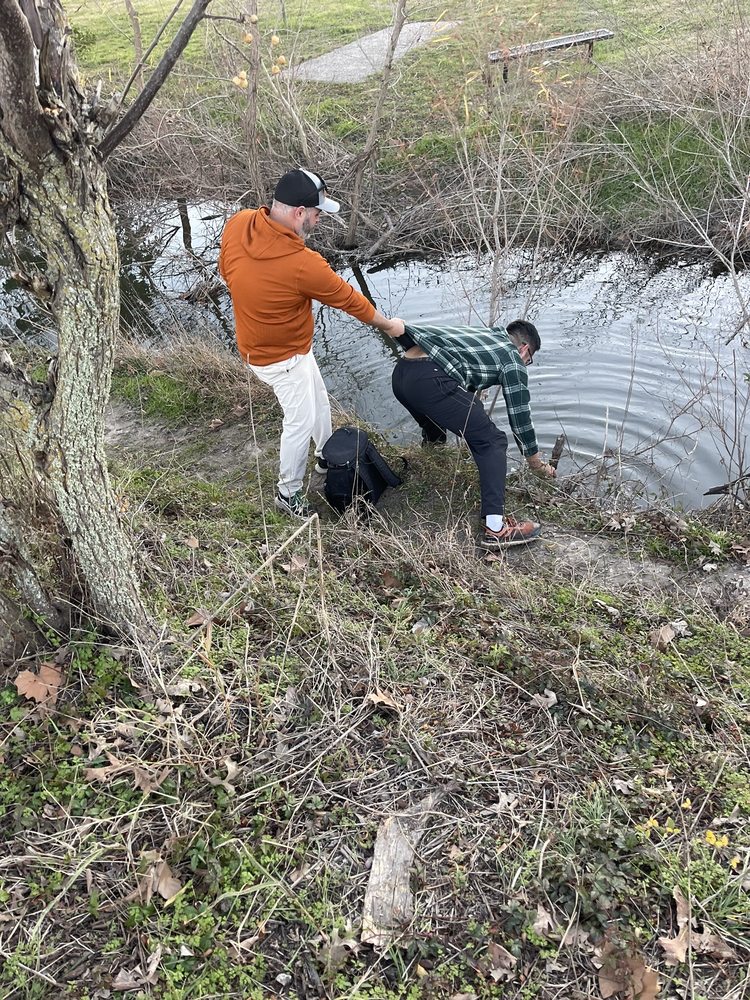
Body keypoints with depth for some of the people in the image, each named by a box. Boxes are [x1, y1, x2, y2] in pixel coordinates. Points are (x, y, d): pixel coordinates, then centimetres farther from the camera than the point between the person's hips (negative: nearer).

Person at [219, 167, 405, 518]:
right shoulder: (303, 265, -33)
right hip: (281, 357, -9)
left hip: (258, 341, 9)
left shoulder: (237, 224, -15)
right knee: (302, 422, 4)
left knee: (318, 401, 24)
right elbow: (349, 301, -17)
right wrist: (389, 325, 0)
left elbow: (225, 269, 4)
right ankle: (288, 493, 21)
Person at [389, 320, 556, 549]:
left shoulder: (484, 333, 35)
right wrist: (538, 466, 28)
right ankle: (496, 529, -10)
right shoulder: (512, 360, 14)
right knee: (491, 442, -2)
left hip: (400, 374, 9)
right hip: (430, 381, -8)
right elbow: (519, 416, 16)